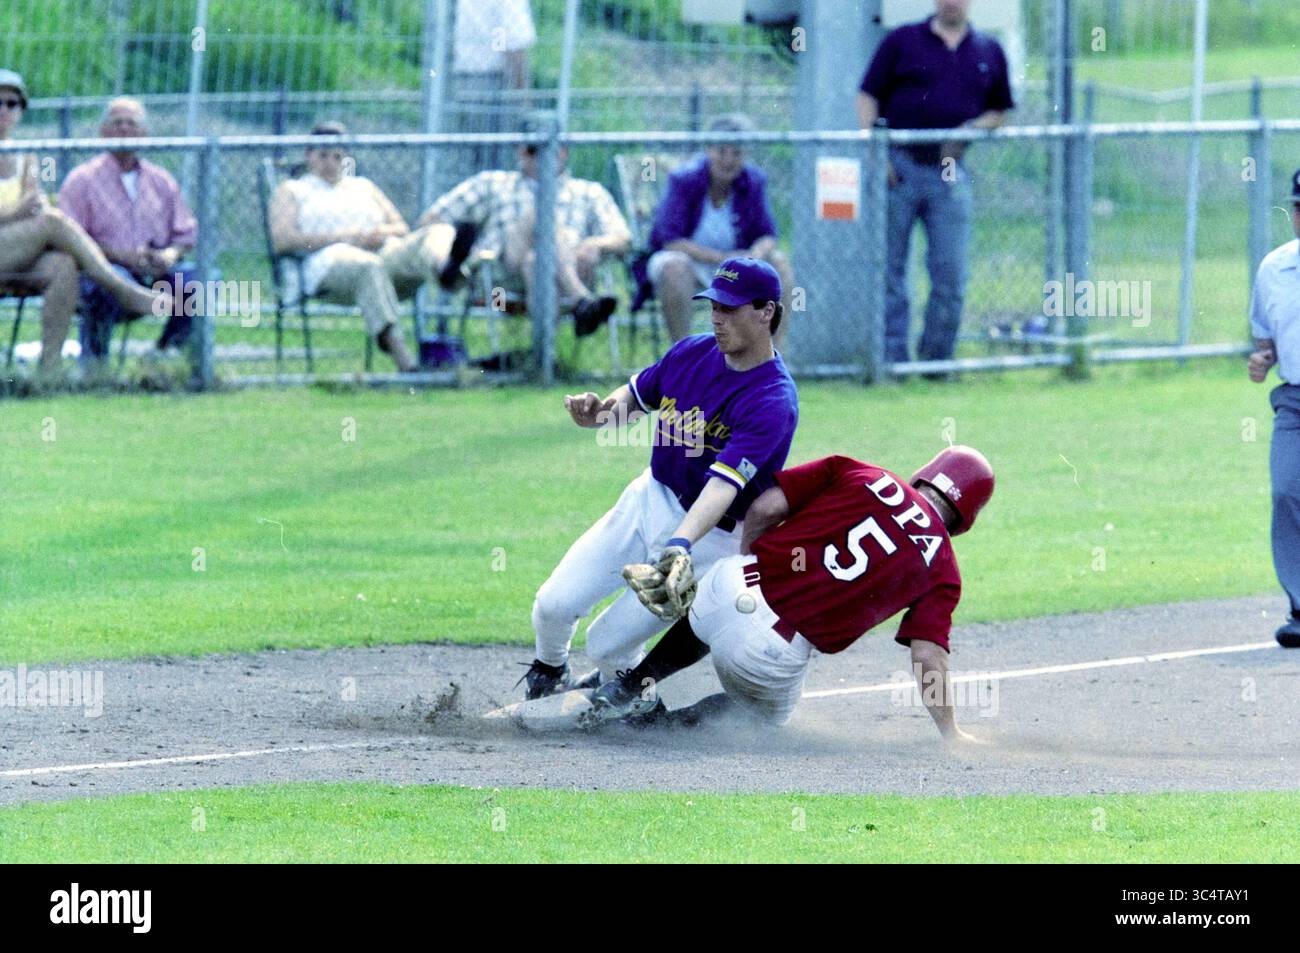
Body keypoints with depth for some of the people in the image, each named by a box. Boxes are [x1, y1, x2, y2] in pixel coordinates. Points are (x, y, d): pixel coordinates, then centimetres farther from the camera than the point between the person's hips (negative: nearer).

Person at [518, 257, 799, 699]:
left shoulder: (773, 402, -25)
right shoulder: (693, 352, -3)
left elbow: (724, 484, -35)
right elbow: (633, 397, 11)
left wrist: (681, 543, -51)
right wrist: (596, 411, -13)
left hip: (711, 534, -6)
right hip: (651, 499, 6)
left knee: (607, 644, -6)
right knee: (555, 605, -6)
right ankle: (548, 672, 28)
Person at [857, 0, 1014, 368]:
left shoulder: (989, 52, 11)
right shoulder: (901, 41, 5)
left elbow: (999, 113, 16)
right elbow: (868, 97, 3)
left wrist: (970, 130, -5)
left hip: (949, 171, 2)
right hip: (898, 167, -2)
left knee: (951, 274, -1)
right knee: (889, 267, 1)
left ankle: (936, 357, 10)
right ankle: (893, 355, 7)